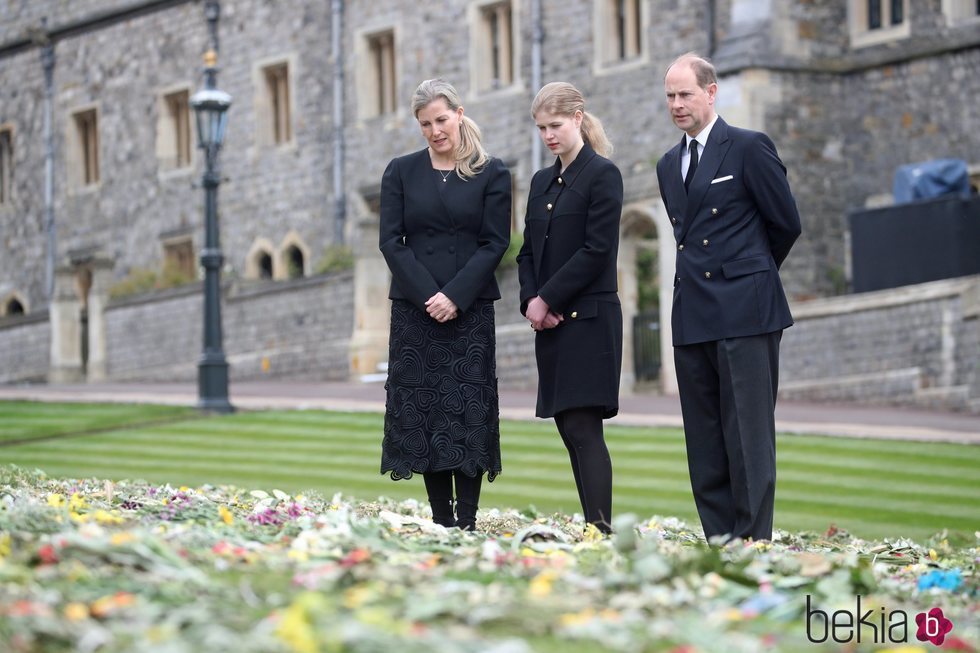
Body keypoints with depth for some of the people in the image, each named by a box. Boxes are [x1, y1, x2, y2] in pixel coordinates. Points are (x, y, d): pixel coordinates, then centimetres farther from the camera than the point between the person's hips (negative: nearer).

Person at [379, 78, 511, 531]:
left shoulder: (491, 174, 4)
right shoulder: (401, 173, 9)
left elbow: (495, 243, -1)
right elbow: (391, 241, 3)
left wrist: (456, 296, -13)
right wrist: (428, 295, -10)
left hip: (470, 309, -2)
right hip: (415, 308, 2)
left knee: (469, 412, -6)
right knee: (422, 413, -1)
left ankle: (467, 521, -5)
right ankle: (441, 521, 4)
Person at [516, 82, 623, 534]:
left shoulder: (602, 174, -6)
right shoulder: (542, 181, 17)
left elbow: (597, 251, -14)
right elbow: (528, 251, 16)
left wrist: (547, 300, -13)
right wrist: (531, 301, -2)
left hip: (588, 319, -7)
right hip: (549, 324, 7)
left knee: (583, 427, -14)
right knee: (568, 428, 4)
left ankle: (601, 528, -16)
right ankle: (594, 528, 6)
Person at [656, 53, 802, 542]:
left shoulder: (749, 148, -3)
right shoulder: (668, 166, 18)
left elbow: (786, 223, 2)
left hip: (745, 313, -7)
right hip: (693, 315, 7)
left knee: (749, 436, -8)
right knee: (704, 442, 6)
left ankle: (753, 543, -7)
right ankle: (718, 542, 9)